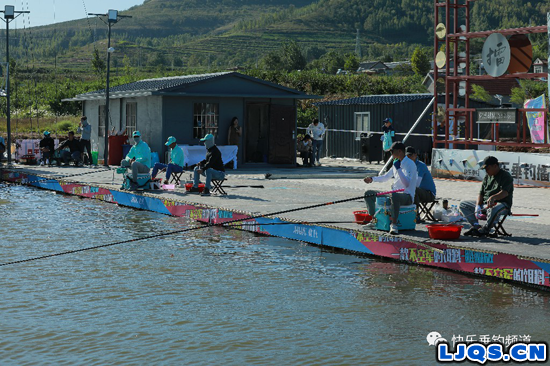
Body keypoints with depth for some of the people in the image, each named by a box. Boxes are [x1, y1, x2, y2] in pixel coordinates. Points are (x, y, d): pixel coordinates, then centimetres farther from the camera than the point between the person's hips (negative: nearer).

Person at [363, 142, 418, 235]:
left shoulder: (410, 164, -11)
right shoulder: (396, 163, 15)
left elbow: (407, 183, -23)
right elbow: (386, 177, 29)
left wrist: (398, 169, -23)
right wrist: (372, 179, 15)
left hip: (407, 196, -9)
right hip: (394, 193, 9)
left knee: (394, 196, -45)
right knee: (368, 194, 9)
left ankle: (394, 224, -38)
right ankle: (373, 221, 10)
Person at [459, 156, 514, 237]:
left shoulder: (505, 176, -7)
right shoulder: (487, 177, 18)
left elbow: (505, 193, -23)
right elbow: (481, 193, 14)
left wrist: (493, 197, -43)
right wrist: (478, 206, -6)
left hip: (502, 204, -8)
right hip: (485, 203, 8)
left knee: (494, 209, -45)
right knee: (463, 204, 1)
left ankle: (484, 230, -26)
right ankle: (476, 226, -14)